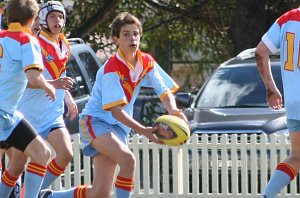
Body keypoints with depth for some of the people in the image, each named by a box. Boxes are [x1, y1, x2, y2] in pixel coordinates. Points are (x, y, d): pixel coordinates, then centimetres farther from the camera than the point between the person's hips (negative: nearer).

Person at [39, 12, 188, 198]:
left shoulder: (147, 62, 0)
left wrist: (173, 110, -23)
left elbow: (165, 92, 0)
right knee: (128, 159, -34)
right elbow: (116, 111, -24)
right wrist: (144, 130, -34)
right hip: (95, 121, -7)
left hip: (118, 127, 7)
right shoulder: (112, 69, -20)